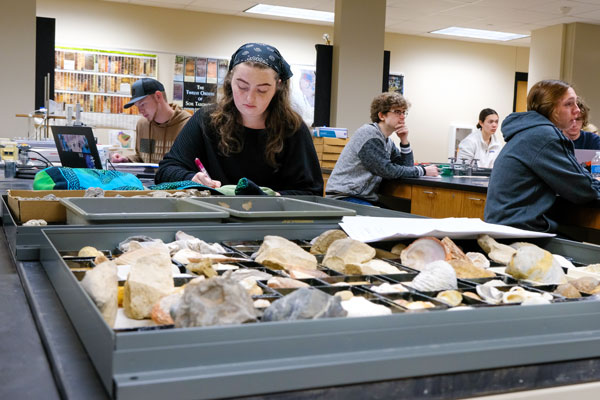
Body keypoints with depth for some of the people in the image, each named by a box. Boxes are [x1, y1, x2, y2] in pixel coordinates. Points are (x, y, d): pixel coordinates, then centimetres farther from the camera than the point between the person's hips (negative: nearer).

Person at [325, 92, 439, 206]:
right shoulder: (368, 133, -12)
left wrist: (404, 141, 1)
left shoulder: (387, 141, 14)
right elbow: (387, 171, -18)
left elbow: (406, 167, 14)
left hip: (365, 199, 9)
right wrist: (423, 171, -11)